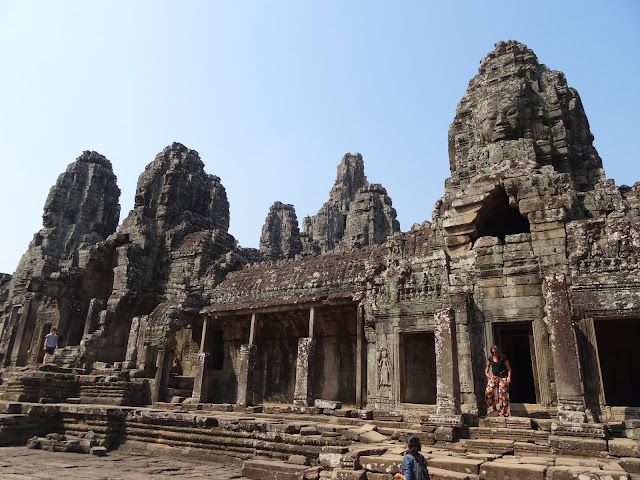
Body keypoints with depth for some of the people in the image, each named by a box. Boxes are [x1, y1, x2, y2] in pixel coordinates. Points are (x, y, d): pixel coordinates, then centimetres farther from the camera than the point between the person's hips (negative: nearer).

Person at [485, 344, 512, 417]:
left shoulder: (503, 358, -7)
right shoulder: (490, 358, 3)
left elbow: (509, 368, -2)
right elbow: (488, 367, 19)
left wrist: (509, 377, -14)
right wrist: (486, 373, 2)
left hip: (503, 378, -3)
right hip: (494, 377, 3)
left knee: (502, 394, -5)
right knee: (488, 391, -14)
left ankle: (502, 412, 6)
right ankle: (492, 407, 5)